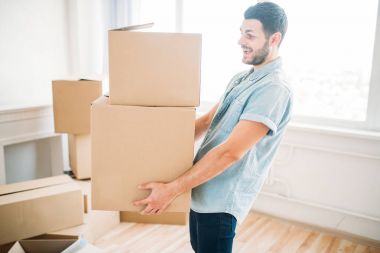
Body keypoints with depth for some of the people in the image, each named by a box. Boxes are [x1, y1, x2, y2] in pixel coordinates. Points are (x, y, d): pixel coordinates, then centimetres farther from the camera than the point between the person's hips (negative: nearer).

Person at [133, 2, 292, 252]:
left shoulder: (274, 90, -21)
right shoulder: (241, 78, 9)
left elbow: (230, 152, -27)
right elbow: (208, 120, 16)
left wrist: (172, 189, -25)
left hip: (221, 201, -8)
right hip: (201, 190, 9)